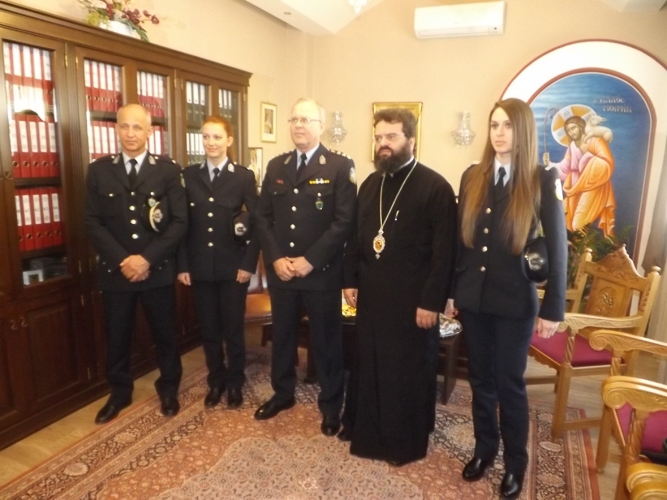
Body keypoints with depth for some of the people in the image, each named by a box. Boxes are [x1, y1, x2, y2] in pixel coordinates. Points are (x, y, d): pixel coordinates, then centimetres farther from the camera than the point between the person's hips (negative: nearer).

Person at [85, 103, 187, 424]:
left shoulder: (168, 170, -1)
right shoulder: (98, 170, 3)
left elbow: (179, 222, -7)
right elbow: (92, 223, -1)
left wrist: (147, 258, -16)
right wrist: (122, 260, -14)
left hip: (158, 270, -1)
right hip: (114, 271, 2)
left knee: (165, 335, 12)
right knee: (116, 338, 14)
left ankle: (168, 389, 33)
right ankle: (119, 393, 35)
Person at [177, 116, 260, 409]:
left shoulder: (244, 177, -2)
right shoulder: (189, 176, 4)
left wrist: (249, 263, -10)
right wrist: (182, 264, -1)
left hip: (233, 266, -2)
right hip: (200, 267, 2)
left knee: (233, 328, 9)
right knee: (209, 329, 12)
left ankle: (235, 383, 28)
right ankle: (216, 381, 31)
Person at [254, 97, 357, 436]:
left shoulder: (339, 166, -5)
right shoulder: (276, 166, 9)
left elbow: (344, 221, -12)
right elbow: (263, 216, 6)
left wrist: (310, 260, -17)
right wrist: (275, 258, -7)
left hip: (322, 272, -4)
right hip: (280, 270, 5)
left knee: (326, 340, 9)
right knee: (282, 335, 17)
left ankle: (330, 405, 28)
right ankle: (282, 393, 39)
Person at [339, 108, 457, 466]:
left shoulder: (435, 187, -11)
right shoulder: (370, 184, 10)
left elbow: (443, 251, -14)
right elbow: (356, 236, 13)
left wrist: (431, 302, -16)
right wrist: (350, 280, 8)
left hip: (412, 299, -5)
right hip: (370, 295, 6)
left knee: (409, 371, 10)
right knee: (367, 364, 17)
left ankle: (406, 442, 28)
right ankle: (364, 427, 37)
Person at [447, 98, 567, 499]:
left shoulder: (543, 180, -7)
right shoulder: (473, 177, 3)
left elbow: (558, 247, -7)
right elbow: (461, 238, 6)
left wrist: (553, 309, -8)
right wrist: (450, 291, 7)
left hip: (515, 301, -3)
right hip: (473, 296, 4)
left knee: (510, 383, 9)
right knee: (481, 378, 16)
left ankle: (516, 462, 31)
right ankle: (485, 447, 37)